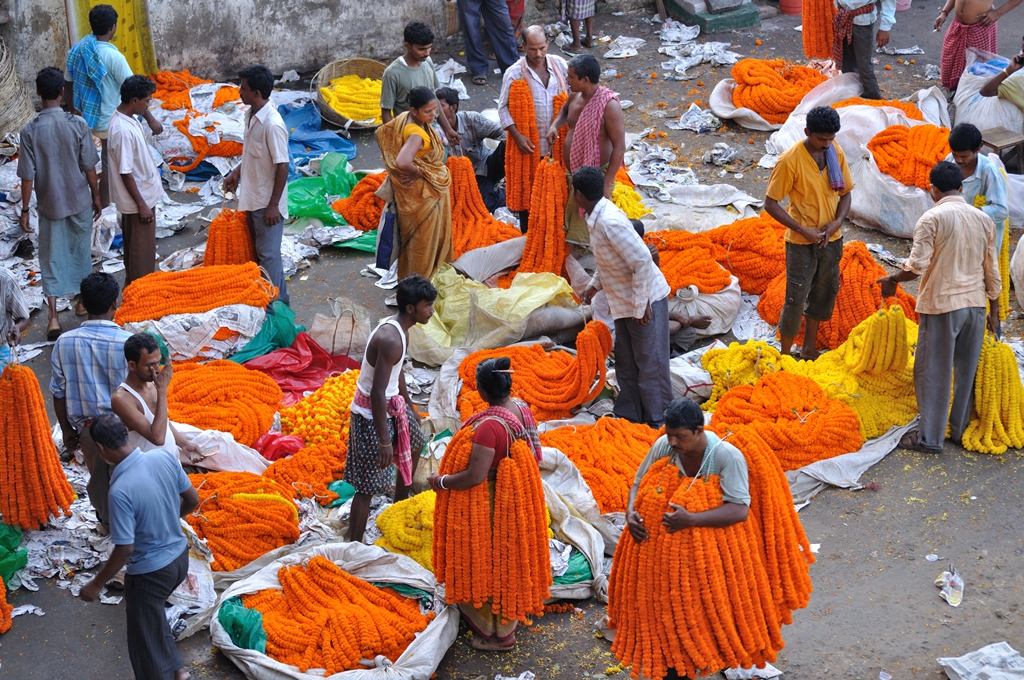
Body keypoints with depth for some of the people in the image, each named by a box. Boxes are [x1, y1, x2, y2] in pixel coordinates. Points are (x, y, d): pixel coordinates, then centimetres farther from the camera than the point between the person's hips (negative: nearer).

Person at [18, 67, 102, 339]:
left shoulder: (30, 131, -16)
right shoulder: (78, 125, -15)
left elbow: (28, 176, -12)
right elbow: (89, 168, -8)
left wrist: (24, 210, -1)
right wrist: (96, 196, 8)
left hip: (50, 204, -1)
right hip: (80, 202, 1)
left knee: (52, 258, 7)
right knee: (80, 250, 20)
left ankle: (53, 315, -2)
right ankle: (82, 301, 36)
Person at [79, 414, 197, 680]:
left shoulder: (120, 490, -32)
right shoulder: (164, 457, -13)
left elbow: (124, 551, -25)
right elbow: (192, 500, 1)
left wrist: (96, 585, -11)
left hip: (150, 572, -8)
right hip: (180, 556, 8)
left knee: (146, 642, 13)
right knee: (153, 612, 33)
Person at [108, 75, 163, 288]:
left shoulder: (128, 118, 1)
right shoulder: (123, 130, -29)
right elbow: (125, 173, -25)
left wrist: (154, 178, 22)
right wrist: (142, 204, -20)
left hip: (144, 193, 10)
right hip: (137, 200, -10)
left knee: (135, 248, 23)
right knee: (141, 253, 3)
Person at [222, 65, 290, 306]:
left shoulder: (272, 124, -26)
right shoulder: (251, 115, 2)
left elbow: (282, 166, -23)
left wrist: (273, 205, -20)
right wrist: (237, 173, 15)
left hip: (267, 202, -9)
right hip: (252, 197, 9)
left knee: (268, 254, 1)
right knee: (260, 249, 19)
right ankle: (280, 296, 32)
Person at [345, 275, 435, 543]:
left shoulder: (399, 329, 1)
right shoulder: (391, 340, -30)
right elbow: (377, 394, -30)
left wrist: (410, 408, 30)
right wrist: (384, 441, -27)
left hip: (392, 405, 11)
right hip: (371, 415, -11)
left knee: (414, 446, 31)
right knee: (368, 486, -4)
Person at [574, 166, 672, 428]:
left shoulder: (610, 222, -27)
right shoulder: (597, 216, 3)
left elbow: (643, 261, -28)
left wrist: (641, 306, -24)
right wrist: (594, 285, 17)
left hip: (645, 300, -10)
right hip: (624, 301, 10)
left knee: (650, 362, 0)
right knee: (625, 359, 19)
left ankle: (658, 423, 10)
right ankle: (629, 414, 32)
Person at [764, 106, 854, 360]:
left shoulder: (836, 153, -4)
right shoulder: (790, 160, -20)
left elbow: (845, 193, 7)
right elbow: (770, 204, -16)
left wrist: (837, 221, -12)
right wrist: (802, 230, -22)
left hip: (831, 239, 6)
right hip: (801, 242, -6)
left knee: (824, 293, 17)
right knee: (796, 298, -1)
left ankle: (809, 349, 34)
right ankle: (785, 355, 13)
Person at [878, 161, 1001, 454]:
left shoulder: (932, 218, -12)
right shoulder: (984, 219, 4)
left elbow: (917, 265, -19)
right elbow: (992, 272, 8)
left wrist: (891, 280, -2)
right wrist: (994, 312, 16)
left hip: (941, 305, -5)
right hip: (976, 305, 5)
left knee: (933, 372, 3)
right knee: (966, 371, 16)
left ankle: (930, 437, 7)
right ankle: (961, 428, 26)